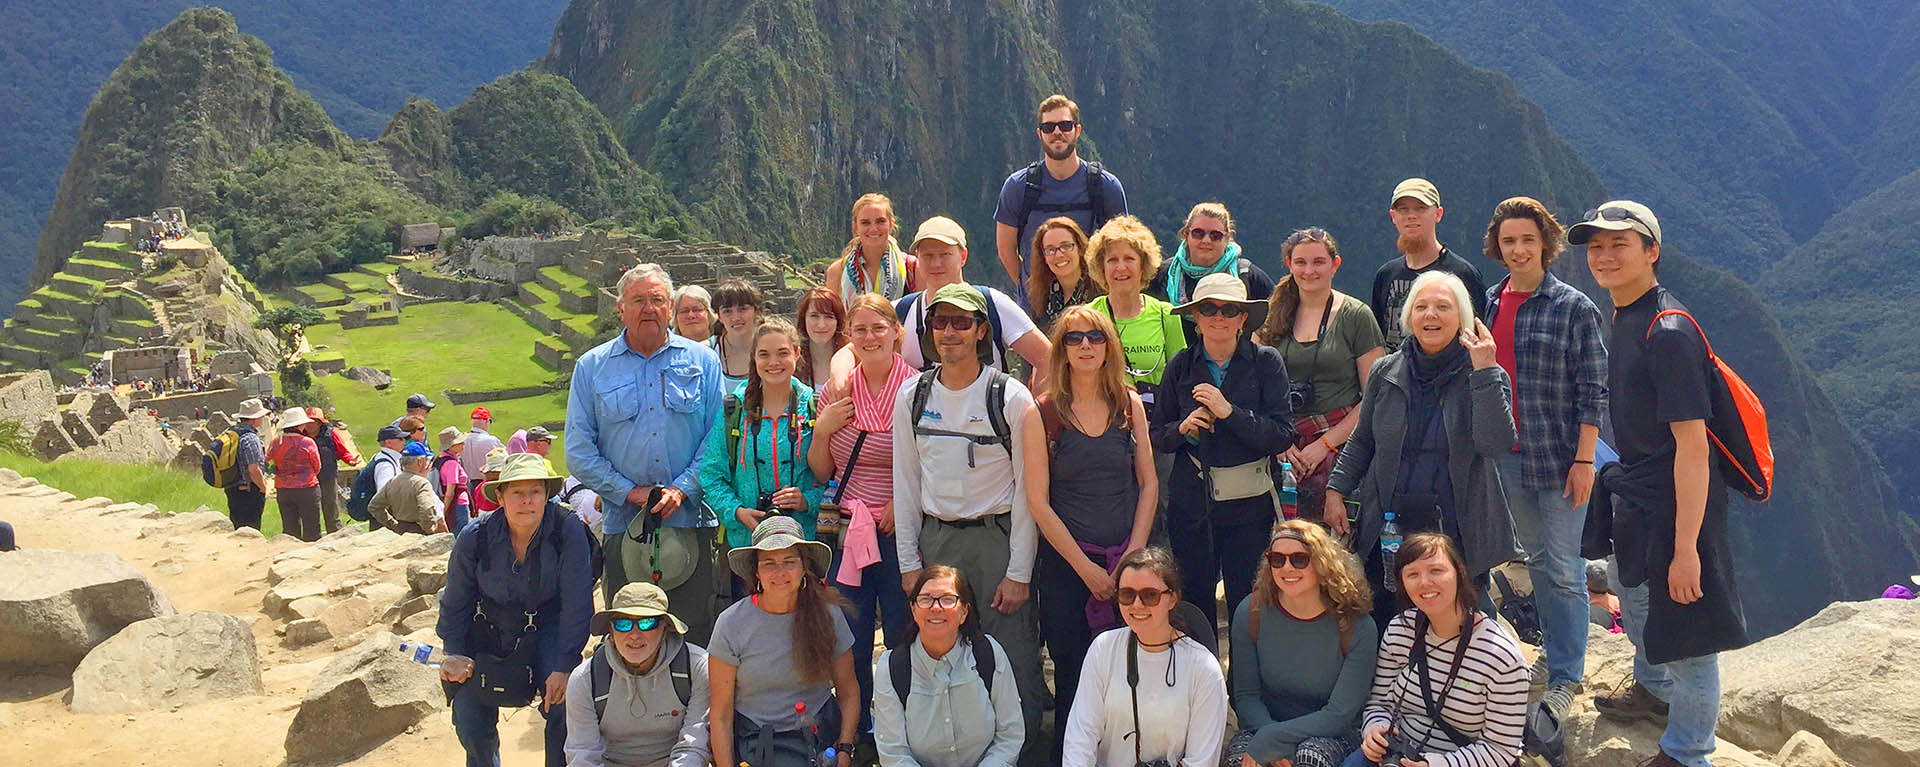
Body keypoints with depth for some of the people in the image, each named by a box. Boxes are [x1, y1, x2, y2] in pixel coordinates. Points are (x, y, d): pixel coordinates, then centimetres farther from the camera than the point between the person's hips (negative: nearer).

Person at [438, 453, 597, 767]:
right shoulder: (474, 538, -17)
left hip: (548, 628, -2)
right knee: (469, 719, -2)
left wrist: (563, 667, -21)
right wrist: (453, 657, -2)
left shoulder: (568, 532, -23)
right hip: (489, 632, 2)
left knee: (564, 700, -24)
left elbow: (576, 605, -18)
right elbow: (455, 603, 0)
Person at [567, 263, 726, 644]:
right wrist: (629, 491, -7)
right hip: (623, 526, 1)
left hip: (690, 521, 0)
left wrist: (683, 488, -10)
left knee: (696, 635, 0)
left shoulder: (702, 361, 8)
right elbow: (579, 451, 4)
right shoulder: (591, 367, 8)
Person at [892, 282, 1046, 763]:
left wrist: (1019, 572, -9)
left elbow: (1027, 489, -5)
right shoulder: (913, 396, 5)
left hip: (998, 538, -3)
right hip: (936, 540, 3)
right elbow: (905, 484, 9)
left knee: (1015, 664, -4)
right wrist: (908, 561, 5)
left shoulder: (1010, 397, -5)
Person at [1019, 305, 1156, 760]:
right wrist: (1086, 568, -9)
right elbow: (1038, 502, -6)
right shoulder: (1040, 414, -5)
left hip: (1127, 558, 2)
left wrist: (1134, 555, -4)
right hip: (1066, 563, -2)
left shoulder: (1129, 405, 4)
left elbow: (1148, 483, 6)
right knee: (1073, 674, 4)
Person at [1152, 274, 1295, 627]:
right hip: (1191, 502, 2)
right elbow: (1158, 436, 10)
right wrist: (1183, 428, -10)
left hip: (1250, 504, -2)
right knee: (1193, 602, 7)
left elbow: (1283, 436, -10)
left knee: (1247, 603, 3)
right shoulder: (1181, 366, 4)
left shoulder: (1266, 362, -3)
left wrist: (1229, 412, -19)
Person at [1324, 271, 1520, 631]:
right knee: (1382, 636, 3)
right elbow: (1361, 442, 18)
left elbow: (1495, 444, -18)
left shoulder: (1486, 377, -2)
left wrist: (1484, 371, -20)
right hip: (1387, 528, 2)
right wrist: (1336, 490, 7)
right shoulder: (1386, 372, 7)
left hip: (1459, 531, -2)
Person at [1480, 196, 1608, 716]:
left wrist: (1583, 460, -12)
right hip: (1506, 456, 5)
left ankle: (1564, 678, 7)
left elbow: (1593, 392, -7)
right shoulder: (1489, 304, 7)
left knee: (1563, 570, -1)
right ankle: (1560, 647, 31)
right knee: (1535, 560, 15)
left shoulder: (1574, 308, -7)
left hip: (1559, 458, -5)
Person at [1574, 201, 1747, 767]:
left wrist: (1686, 548, -28)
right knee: (1633, 601, 30)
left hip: (1675, 506, -10)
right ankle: (1653, 689, 55)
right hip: (1634, 495, 10)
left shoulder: (1668, 333, -25)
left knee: (1684, 636, 2)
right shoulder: (1624, 318, 4)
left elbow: (1692, 445, -27)